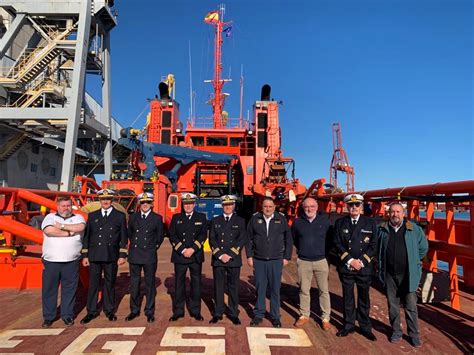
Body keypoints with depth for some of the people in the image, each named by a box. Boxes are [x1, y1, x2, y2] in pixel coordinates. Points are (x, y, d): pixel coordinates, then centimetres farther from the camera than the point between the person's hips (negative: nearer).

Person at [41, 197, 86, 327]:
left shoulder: (78, 218, 8)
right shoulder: (50, 217, 7)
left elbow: (81, 227, -14)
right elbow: (48, 231, -13)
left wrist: (61, 226, -9)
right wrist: (69, 233, -10)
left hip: (71, 262, 0)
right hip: (51, 262, 0)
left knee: (69, 289, 7)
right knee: (49, 289, 8)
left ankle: (67, 315, 21)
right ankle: (48, 316, 24)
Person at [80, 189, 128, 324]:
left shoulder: (120, 216, 3)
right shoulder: (92, 215, 8)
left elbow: (123, 237, 2)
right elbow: (86, 236, 8)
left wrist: (122, 255, -4)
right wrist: (85, 255, 2)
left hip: (111, 256, -1)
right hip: (94, 256, 1)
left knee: (110, 284, 9)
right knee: (93, 284, 6)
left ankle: (109, 310, 23)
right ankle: (91, 312, 21)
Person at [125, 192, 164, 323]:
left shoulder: (157, 218, -1)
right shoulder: (133, 217, 6)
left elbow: (160, 237, 7)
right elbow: (129, 234, 17)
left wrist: (153, 248, 6)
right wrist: (135, 245, 14)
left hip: (150, 256, -2)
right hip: (134, 255, 2)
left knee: (150, 284, 5)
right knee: (134, 284, 11)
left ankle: (149, 312, 18)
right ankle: (134, 310, 26)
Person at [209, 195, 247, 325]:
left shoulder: (240, 221, 5)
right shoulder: (215, 220, 8)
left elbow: (242, 240, -3)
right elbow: (212, 240, 2)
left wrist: (230, 255, -11)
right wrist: (220, 255, -9)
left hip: (234, 260, -1)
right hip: (218, 259, 1)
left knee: (234, 287, 6)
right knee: (218, 287, 7)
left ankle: (233, 314, 18)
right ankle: (218, 313, 19)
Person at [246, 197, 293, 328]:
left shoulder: (281, 219, -2)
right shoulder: (255, 219, -1)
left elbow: (288, 239, 3)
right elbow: (249, 238, 5)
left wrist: (287, 257, 2)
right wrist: (249, 256, 2)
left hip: (276, 260, 0)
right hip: (258, 260, 1)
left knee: (275, 289, 8)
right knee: (260, 288, 9)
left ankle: (275, 316, 23)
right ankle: (258, 314, 24)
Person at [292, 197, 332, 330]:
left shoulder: (324, 221, -2)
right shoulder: (297, 222, 1)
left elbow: (330, 239, 6)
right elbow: (294, 239, 15)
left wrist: (325, 252, 4)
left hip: (321, 261, -1)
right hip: (303, 262, 1)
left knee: (324, 290, 5)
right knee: (304, 290, 9)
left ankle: (325, 318, 19)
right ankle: (304, 315, 25)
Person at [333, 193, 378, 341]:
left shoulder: (370, 223, 1)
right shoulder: (340, 223, 1)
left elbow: (373, 246, -3)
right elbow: (337, 244, -3)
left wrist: (361, 261, -12)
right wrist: (350, 260, -12)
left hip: (365, 268, 0)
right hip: (346, 267, 0)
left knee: (364, 298, 12)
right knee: (348, 298, 11)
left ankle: (365, 327, 27)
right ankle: (349, 325, 25)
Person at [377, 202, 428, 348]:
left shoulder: (414, 229, -5)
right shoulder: (382, 229, -1)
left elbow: (423, 247, 7)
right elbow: (378, 249, 13)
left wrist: (412, 261, 11)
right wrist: (380, 266, 12)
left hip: (408, 275, -1)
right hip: (389, 275, 2)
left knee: (411, 306, 6)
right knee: (392, 305, 13)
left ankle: (414, 334, 24)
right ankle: (396, 332, 28)